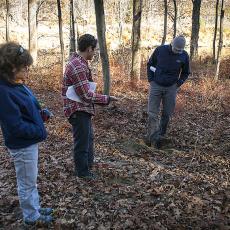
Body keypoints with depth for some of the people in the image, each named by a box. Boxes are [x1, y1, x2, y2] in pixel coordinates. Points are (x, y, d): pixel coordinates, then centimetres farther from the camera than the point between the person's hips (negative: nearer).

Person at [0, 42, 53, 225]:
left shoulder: (16, 84, 0)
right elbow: (17, 126, -26)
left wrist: (41, 112, -1)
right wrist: (40, 132, -17)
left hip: (30, 140, 9)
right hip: (22, 145, -9)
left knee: (31, 180, 24)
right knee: (27, 183, 11)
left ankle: (35, 208, 42)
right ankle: (32, 217, 30)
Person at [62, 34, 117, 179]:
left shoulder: (78, 62, 9)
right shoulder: (78, 67, -25)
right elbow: (86, 95, -25)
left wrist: (102, 99, 9)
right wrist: (106, 99, -16)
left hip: (83, 109, 11)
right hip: (78, 110, -11)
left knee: (89, 137, 26)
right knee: (82, 141, 6)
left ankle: (88, 164, 45)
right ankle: (83, 172, 23)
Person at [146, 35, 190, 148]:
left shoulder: (184, 56, -6)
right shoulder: (160, 50, -9)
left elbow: (185, 73, 9)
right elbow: (150, 64, 5)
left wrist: (178, 84, -2)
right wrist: (151, 80, -2)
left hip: (171, 88, 1)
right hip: (156, 86, -1)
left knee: (167, 114, 7)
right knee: (152, 113, -4)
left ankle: (160, 135, 22)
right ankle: (152, 136, 0)